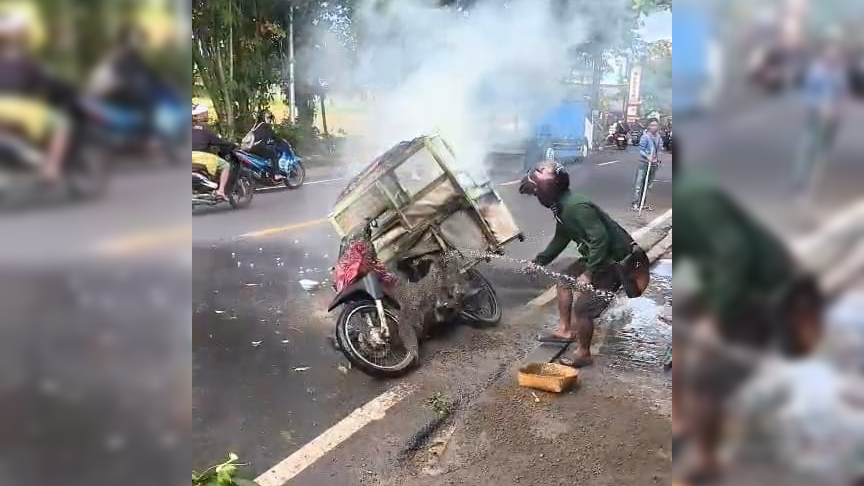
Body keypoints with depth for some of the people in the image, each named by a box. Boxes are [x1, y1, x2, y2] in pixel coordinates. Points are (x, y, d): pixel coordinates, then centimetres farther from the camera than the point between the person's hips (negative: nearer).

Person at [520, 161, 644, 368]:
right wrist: (539, 262, 16)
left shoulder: (576, 207, -29)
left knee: (583, 307, -9)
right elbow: (561, 239, 18)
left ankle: (583, 353, 11)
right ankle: (565, 331, 31)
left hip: (615, 260, -10)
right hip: (596, 255, 10)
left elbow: (601, 240, -32)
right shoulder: (561, 206, 3)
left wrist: (588, 273, -29)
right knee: (565, 280, 21)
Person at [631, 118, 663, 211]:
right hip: (644, 163, -7)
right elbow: (641, 150, -13)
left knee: (647, 185, 12)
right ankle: (635, 203, -3)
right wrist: (647, 156, -27)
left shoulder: (658, 137, 8)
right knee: (639, 184, -7)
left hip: (654, 164, 7)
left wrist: (658, 159, 12)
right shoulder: (645, 137, -13)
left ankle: (642, 203, 20)